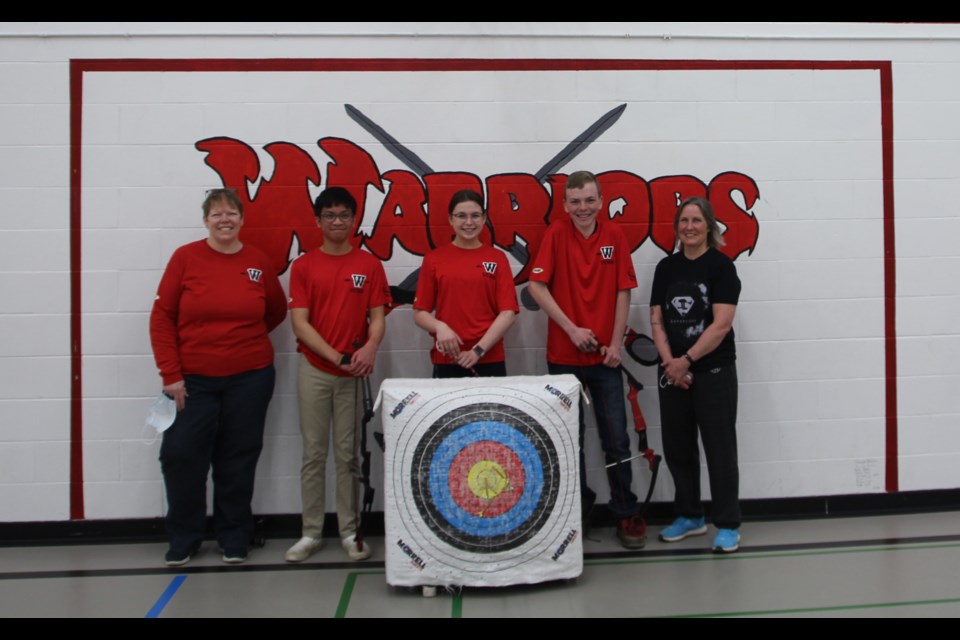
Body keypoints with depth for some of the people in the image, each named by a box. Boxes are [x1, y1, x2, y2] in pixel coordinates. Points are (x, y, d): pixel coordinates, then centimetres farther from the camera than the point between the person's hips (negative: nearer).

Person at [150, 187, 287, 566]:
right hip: (193, 379, -1)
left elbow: (277, 310, 16)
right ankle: (182, 540, 21)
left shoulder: (258, 262, 1)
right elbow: (162, 317, -3)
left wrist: (247, 338, 4)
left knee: (238, 459, 9)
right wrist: (170, 374, -7)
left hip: (249, 378, 1)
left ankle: (234, 539, 25)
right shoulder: (185, 257, -3)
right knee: (181, 456, 1)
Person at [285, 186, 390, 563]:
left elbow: (378, 317, 0)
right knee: (313, 453, 7)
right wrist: (335, 356, -14)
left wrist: (370, 348, -21)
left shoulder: (369, 265, 3)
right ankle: (311, 532, 17)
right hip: (314, 371, 0)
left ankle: (350, 532, 16)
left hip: (353, 373, 0)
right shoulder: (303, 266, 3)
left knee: (348, 454, 6)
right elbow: (299, 322, -3)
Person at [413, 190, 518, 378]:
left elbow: (508, 313, -3)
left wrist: (478, 350, -12)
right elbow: (419, 313, 3)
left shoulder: (497, 258, 3)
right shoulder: (434, 259, 3)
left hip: (490, 360, 0)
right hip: (446, 360, 0)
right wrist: (440, 327, -16)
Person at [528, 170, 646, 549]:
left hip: (604, 355, 1)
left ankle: (627, 514, 18)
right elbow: (537, 287, -8)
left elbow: (623, 292, 1)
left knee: (616, 439, 5)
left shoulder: (614, 236, 1)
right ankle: (578, 508, 26)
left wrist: (616, 343, -5)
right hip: (563, 355, 0)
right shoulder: (556, 234, -3)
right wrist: (571, 329, -13)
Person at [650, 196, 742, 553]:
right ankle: (689, 517, 27)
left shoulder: (721, 265, -6)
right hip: (673, 373, 5)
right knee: (677, 447, 11)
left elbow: (721, 324, -13)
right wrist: (670, 362, -8)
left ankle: (728, 525, 12)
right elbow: (657, 320, 5)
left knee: (719, 447, 1)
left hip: (714, 372, -5)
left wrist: (687, 359, -14)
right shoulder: (666, 267, 8)